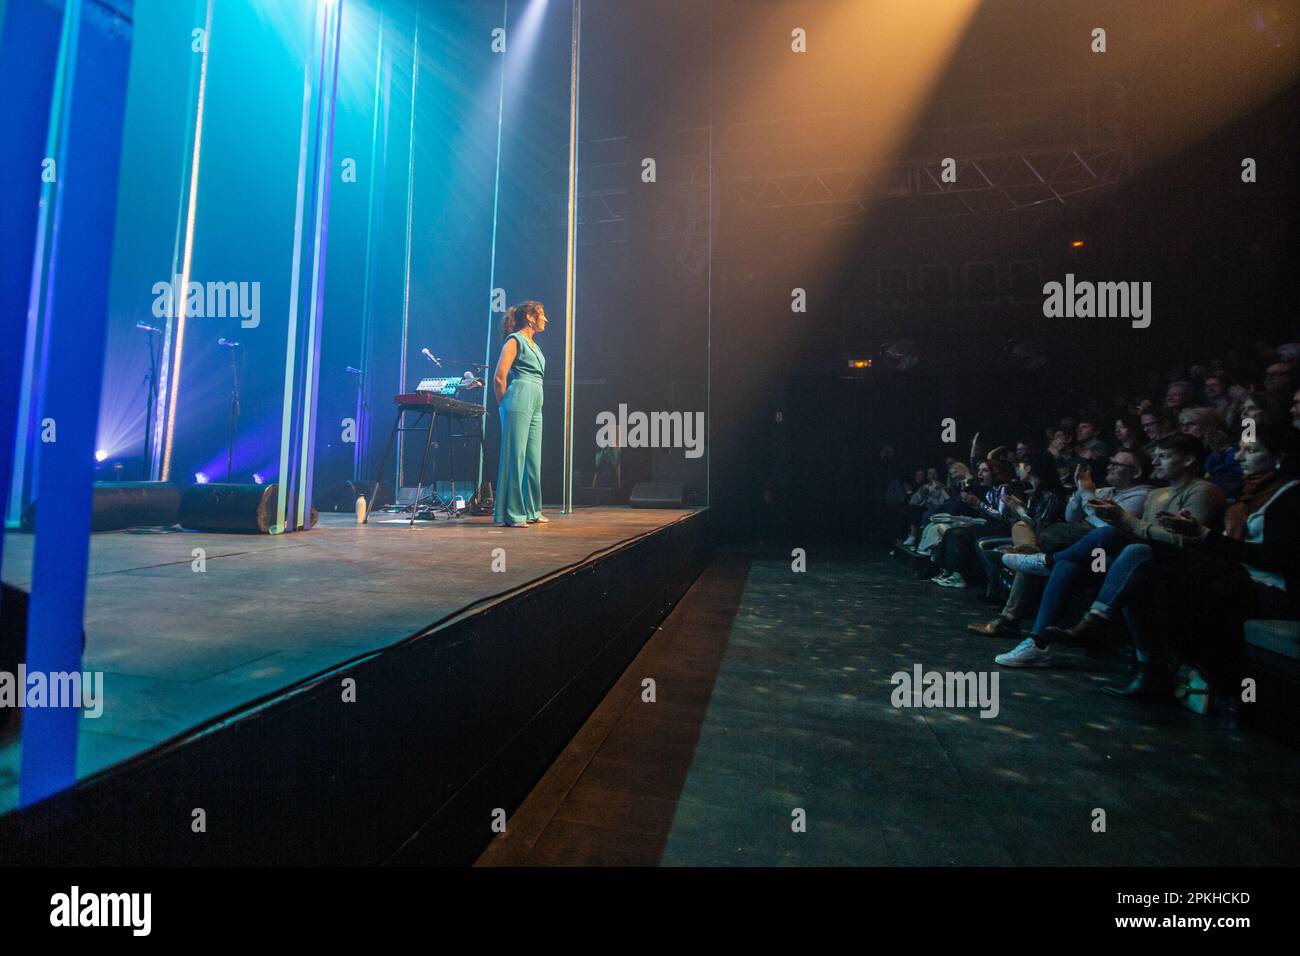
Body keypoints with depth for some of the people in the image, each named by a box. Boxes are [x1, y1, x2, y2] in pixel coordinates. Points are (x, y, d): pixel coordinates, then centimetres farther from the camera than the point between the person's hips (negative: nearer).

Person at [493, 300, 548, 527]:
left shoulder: (533, 344, 22)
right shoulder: (515, 340, -5)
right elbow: (499, 377, -12)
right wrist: (505, 404, -3)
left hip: (535, 406, 9)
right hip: (519, 402, -9)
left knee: (533, 459, 9)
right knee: (515, 457, -7)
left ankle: (530, 510, 17)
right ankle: (511, 514, -2)